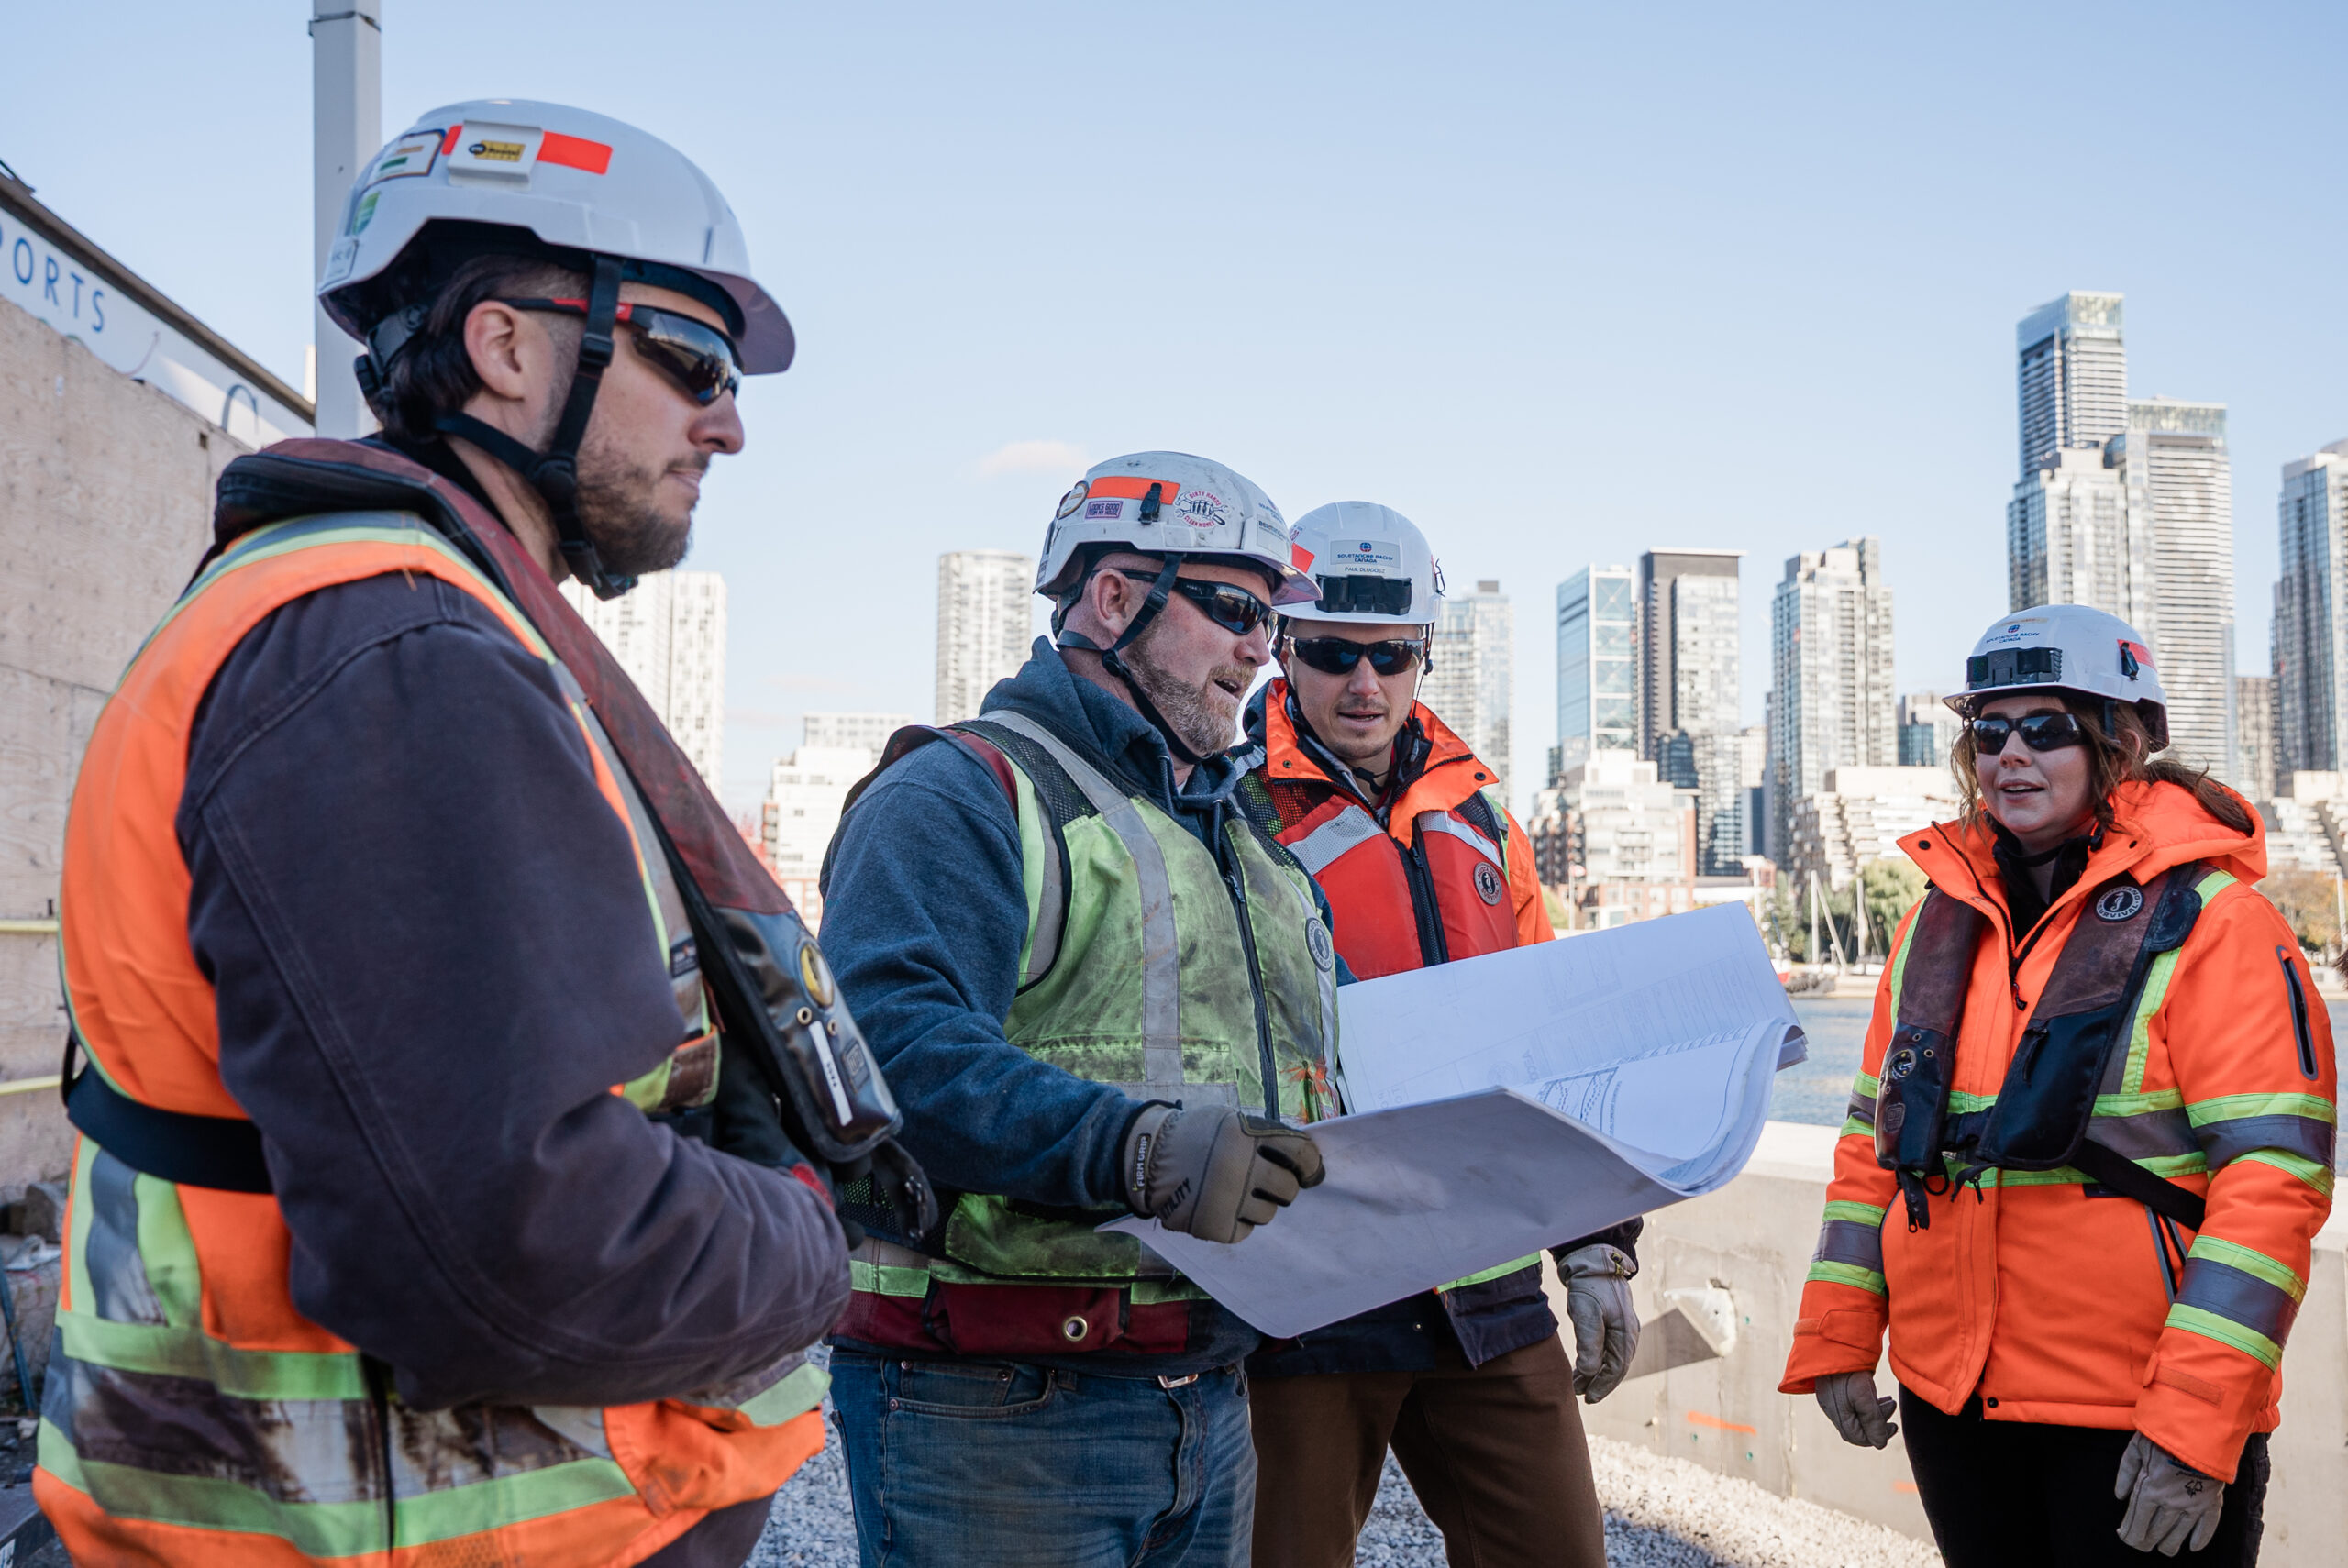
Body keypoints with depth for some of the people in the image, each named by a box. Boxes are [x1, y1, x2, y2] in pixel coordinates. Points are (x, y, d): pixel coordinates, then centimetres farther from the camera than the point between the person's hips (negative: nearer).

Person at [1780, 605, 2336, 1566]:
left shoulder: (2209, 920, -9)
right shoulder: (1942, 917, 8)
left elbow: (2274, 1176, -14)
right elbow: (1877, 1136, 13)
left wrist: (2196, 1423, -18)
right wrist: (1837, 1336, 9)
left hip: (2131, 1422, -5)